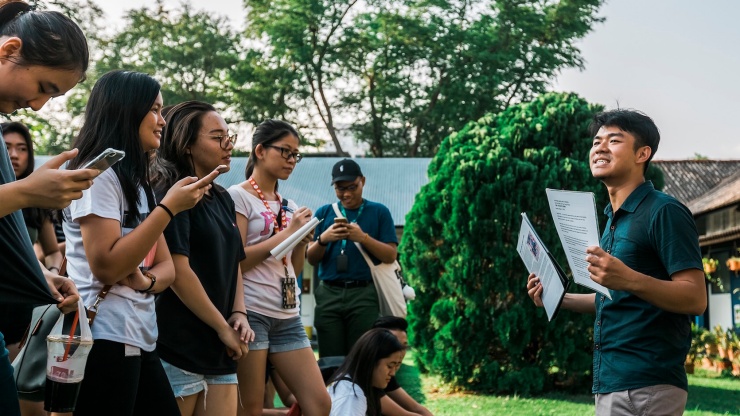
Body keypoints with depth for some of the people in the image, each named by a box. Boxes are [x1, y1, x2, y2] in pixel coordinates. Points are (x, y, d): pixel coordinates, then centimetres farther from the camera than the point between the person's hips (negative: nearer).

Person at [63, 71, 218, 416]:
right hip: (104, 342, -9)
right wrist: (169, 207, -18)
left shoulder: (139, 184, 19)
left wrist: (146, 281, -9)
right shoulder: (97, 174, -10)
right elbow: (106, 267, -19)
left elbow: (166, 267, 15)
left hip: (140, 340, 9)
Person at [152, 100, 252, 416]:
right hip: (177, 347, -8)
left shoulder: (223, 199, 14)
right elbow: (177, 271, -18)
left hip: (219, 349, 8)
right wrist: (223, 328, -12)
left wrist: (239, 313, 3)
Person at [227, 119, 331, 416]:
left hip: (287, 315, 7)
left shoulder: (288, 206, 17)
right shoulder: (238, 196, -3)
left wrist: (303, 239, 1)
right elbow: (236, 261, -12)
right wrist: (287, 232, -12)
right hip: (251, 312, -7)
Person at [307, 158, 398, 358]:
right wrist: (323, 239, -10)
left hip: (364, 295, -2)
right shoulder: (323, 213, 14)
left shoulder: (379, 212, 8)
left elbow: (391, 255, 1)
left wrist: (363, 238, -14)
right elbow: (311, 259, 10)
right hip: (329, 294, 2)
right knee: (330, 361, 1)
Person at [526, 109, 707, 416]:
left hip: (647, 386, -9)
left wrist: (629, 279, -30)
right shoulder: (614, 219, 18)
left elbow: (696, 299, -17)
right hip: (610, 381, 9)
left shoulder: (664, 212, -10)